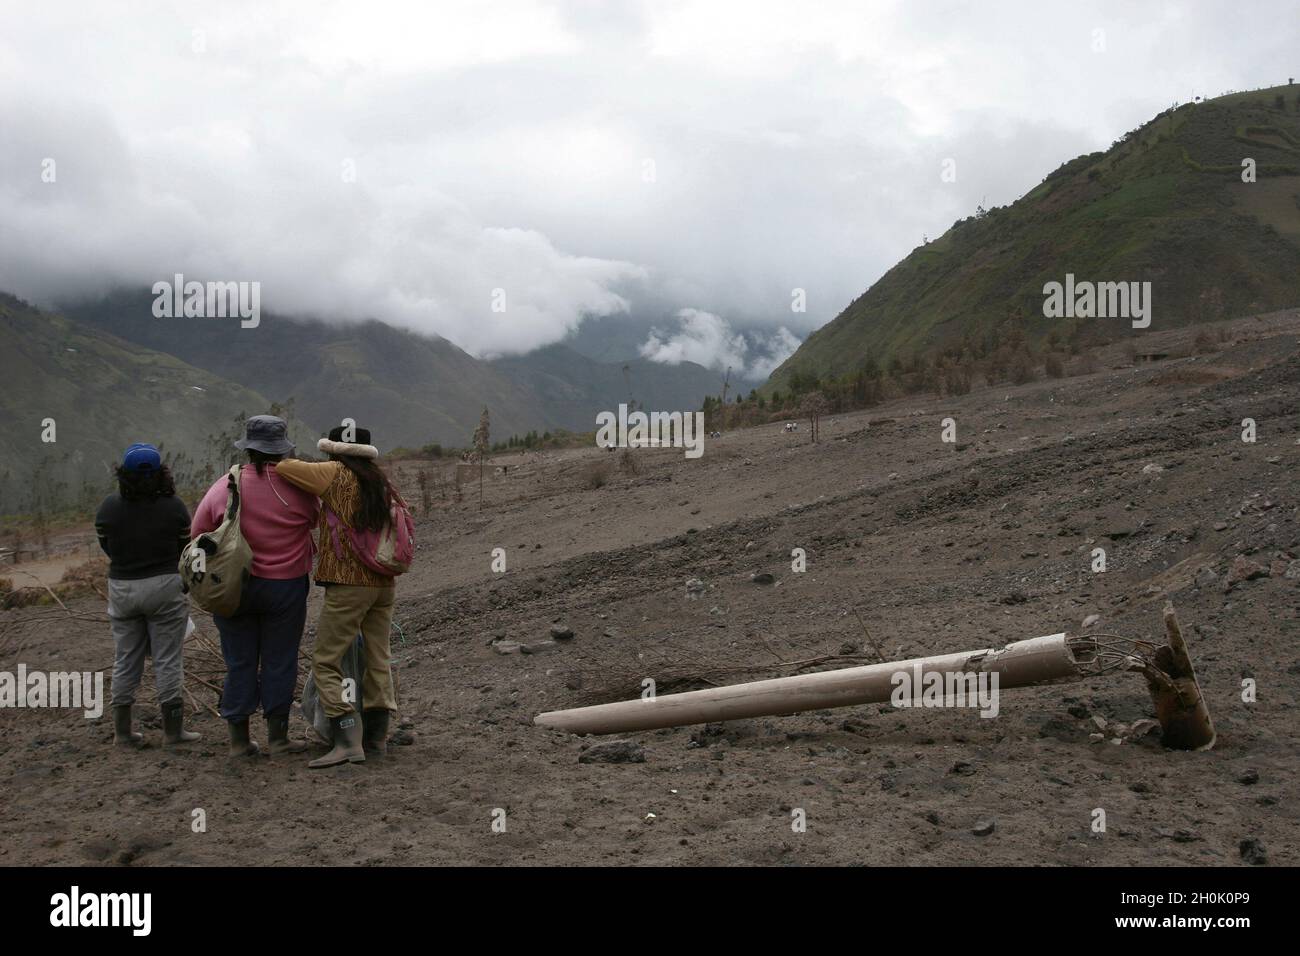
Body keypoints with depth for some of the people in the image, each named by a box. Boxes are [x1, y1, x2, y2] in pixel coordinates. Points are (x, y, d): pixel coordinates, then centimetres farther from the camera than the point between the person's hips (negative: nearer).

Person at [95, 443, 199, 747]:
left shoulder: (108, 508, -5)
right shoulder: (174, 507, -11)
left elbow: (107, 549, 5)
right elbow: (185, 549, -2)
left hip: (122, 588, 3)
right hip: (165, 586, -2)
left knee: (125, 660, 12)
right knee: (168, 660, 4)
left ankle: (122, 731, 17)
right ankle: (172, 729, 8)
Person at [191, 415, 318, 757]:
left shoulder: (224, 487, -6)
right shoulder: (297, 488, -11)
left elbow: (197, 536, 1)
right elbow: (316, 519, 6)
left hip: (234, 588, 2)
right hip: (285, 588, -1)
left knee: (239, 662, 11)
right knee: (279, 661, 8)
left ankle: (239, 739, 16)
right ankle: (277, 736, 12)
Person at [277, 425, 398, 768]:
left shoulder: (336, 474, -6)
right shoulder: (380, 480, 12)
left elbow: (281, 467, -12)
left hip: (348, 584, -7)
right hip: (384, 583, 7)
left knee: (326, 662, -2)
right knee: (378, 661, 13)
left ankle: (348, 742, -11)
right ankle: (376, 739, 19)